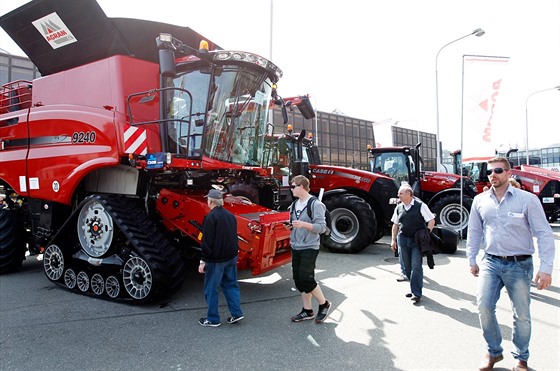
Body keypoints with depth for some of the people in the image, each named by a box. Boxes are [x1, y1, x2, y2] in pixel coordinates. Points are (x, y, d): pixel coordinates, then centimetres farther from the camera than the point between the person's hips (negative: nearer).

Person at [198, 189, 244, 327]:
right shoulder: (230, 216, 7)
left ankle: (213, 319, 13)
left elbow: (207, 242, -18)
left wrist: (203, 261, -11)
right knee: (230, 284, 17)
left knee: (211, 289, 5)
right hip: (231, 257, 7)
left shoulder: (211, 217, -16)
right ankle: (236, 313, 15)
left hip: (216, 259, -7)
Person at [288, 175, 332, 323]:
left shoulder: (315, 204, -11)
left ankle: (324, 304, 11)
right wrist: (290, 226, 2)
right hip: (295, 248, 8)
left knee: (306, 278, -11)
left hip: (309, 248, -8)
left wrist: (303, 224, -27)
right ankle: (307, 311, 21)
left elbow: (322, 227, -17)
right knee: (298, 279, 9)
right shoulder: (295, 204, 12)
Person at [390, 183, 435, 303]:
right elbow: (395, 225, 15)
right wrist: (393, 240, 11)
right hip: (403, 239, 5)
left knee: (416, 266, -9)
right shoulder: (399, 208, 7)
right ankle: (414, 288, 26)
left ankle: (416, 293, -4)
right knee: (407, 267, 11)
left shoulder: (420, 206, -6)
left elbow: (431, 221, -4)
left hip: (417, 240, -5)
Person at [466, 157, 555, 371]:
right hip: (491, 262, 2)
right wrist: (472, 260, 13)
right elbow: (474, 232, 13)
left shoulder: (527, 199, -7)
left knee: (522, 315, 8)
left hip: (519, 264, -2)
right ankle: (494, 351, 19)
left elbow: (544, 234, -7)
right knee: (484, 307, -5)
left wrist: (546, 268, -13)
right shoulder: (480, 201, 4)